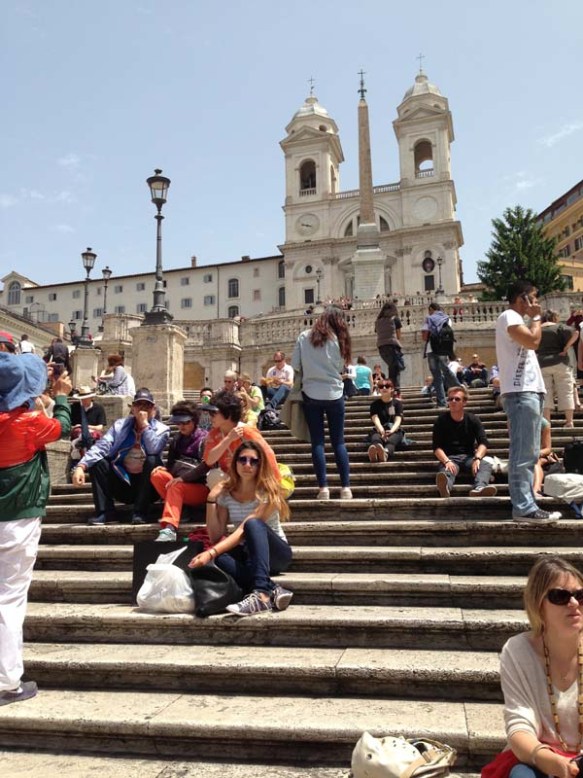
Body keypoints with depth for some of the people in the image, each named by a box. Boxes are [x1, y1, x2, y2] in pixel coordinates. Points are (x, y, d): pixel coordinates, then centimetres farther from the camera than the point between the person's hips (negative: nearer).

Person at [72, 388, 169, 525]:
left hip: (147, 487, -3)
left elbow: (154, 450, -25)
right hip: (122, 482, 3)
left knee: (152, 460, -29)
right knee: (97, 461, -14)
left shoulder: (161, 429, -4)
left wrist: (145, 424, -18)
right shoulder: (120, 425, 3)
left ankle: (140, 512, -22)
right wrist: (81, 466, -26)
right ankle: (105, 511, -16)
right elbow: (101, 447, -11)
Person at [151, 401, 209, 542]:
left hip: (200, 488, -6)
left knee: (176, 487, -35)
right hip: (180, 484, 6)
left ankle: (169, 529, -47)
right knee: (157, 473, -20)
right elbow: (171, 464, 18)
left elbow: (206, 466, -16)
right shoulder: (176, 439, 17)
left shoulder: (204, 438, -3)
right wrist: (164, 469, -6)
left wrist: (183, 478, -24)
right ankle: (178, 509, -23)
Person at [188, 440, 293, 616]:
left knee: (253, 523, -35)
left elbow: (244, 531, -25)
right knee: (219, 558, -30)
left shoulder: (267, 492, -14)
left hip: (277, 554, -3)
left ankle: (261, 594, -48)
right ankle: (273, 589, -35)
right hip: (247, 555, 4)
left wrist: (211, 553, -34)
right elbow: (216, 538, -5)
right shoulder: (226, 493, 0)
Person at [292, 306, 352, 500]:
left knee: (317, 442, 4)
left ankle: (323, 488, 0)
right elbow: (340, 367, 0)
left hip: (311, 394, 0)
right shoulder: (338, 339, -2)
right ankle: (345, 487, 4)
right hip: (334, 394, 0)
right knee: (338, 441, 7)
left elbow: (295, 364, 1)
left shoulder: (304, 337, 0)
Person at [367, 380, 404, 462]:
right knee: (375, 439, -38)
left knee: (391, 440, -39)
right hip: (379, 430, 0)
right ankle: (373, 453, -75)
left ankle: (385, 453, -76)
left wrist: (391, 431, -29)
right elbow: (376, 420, -8)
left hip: (394, 431, 0)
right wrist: (382, 431, -31)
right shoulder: (375, 404, 11)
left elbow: (398, 420, -5)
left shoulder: (397, 403, 10)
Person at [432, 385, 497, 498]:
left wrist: (477, 458, -25)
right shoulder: (441, 421, 1)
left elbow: (483, 443, -4)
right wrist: (447, 461, -26)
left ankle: (479, 488, -60)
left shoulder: (473, 419, 6)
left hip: (468, 457, 3)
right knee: (446, 469, -36)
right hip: (449, 457, -3)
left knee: (486, 463, -28)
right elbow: (437, 447, -6)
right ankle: (445, 487, -73)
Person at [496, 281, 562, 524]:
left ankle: (526, 503, 14)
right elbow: (532, 341, -16)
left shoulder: (516, 319, 26)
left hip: (529, 391, 11)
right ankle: (523, 507, -11)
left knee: (529, 453, 10)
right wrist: (536, 317, -5)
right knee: (523, 453, -12)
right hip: (521, 393, -11)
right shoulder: (509, 316, -4)